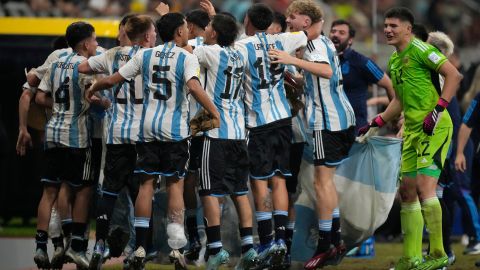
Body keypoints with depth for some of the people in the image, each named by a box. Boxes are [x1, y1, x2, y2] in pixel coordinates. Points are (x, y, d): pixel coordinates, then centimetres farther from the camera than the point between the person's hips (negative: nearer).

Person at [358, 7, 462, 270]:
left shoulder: (419, 49, -8)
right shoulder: (394, 60, 19)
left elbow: (454, 75, -14)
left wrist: (438, 109, -20)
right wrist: (375, 124, 24)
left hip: (434, 128, -10)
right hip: (412, 129, 10)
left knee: (424, 186, -17)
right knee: (407, 191, 8)